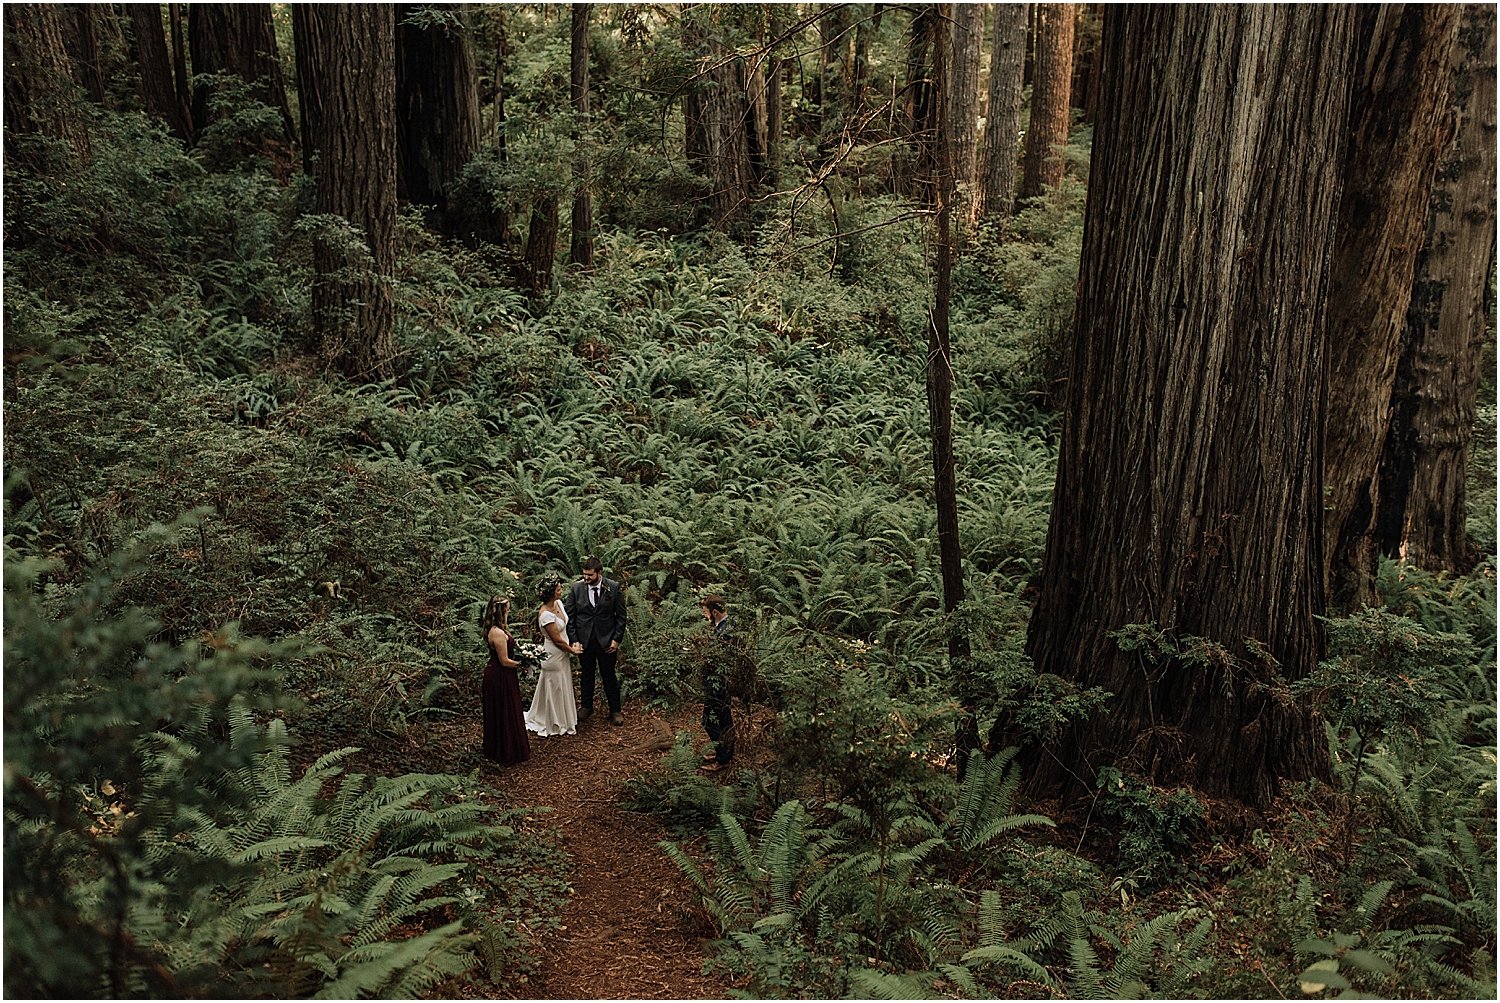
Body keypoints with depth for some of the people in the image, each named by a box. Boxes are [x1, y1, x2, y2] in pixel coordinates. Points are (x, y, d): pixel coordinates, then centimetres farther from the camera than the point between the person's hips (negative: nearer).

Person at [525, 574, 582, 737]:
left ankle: (564, 718, 39)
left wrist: (572, 645, 5)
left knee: (563, 688, 22)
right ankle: (554, 725, 26)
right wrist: (572, 650, -8)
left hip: (562, 655, 8)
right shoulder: (545, 614, -29)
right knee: (554, 690, 9)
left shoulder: (558, 604, -3)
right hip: (553, 656, -8)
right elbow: (557, 640, -22)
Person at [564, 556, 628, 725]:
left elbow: (621, 615, -4)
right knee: (587, 675, 18)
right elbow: (569, 616, -2)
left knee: (609, 676, 8)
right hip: (584, 640, 2)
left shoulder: (614, 587, -10)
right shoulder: (576, 588, -8)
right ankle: (587, 707, 35)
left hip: (606, 640, -1)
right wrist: (574, 640, -7)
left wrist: (616, 639, -9)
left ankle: (615, 711, 22)